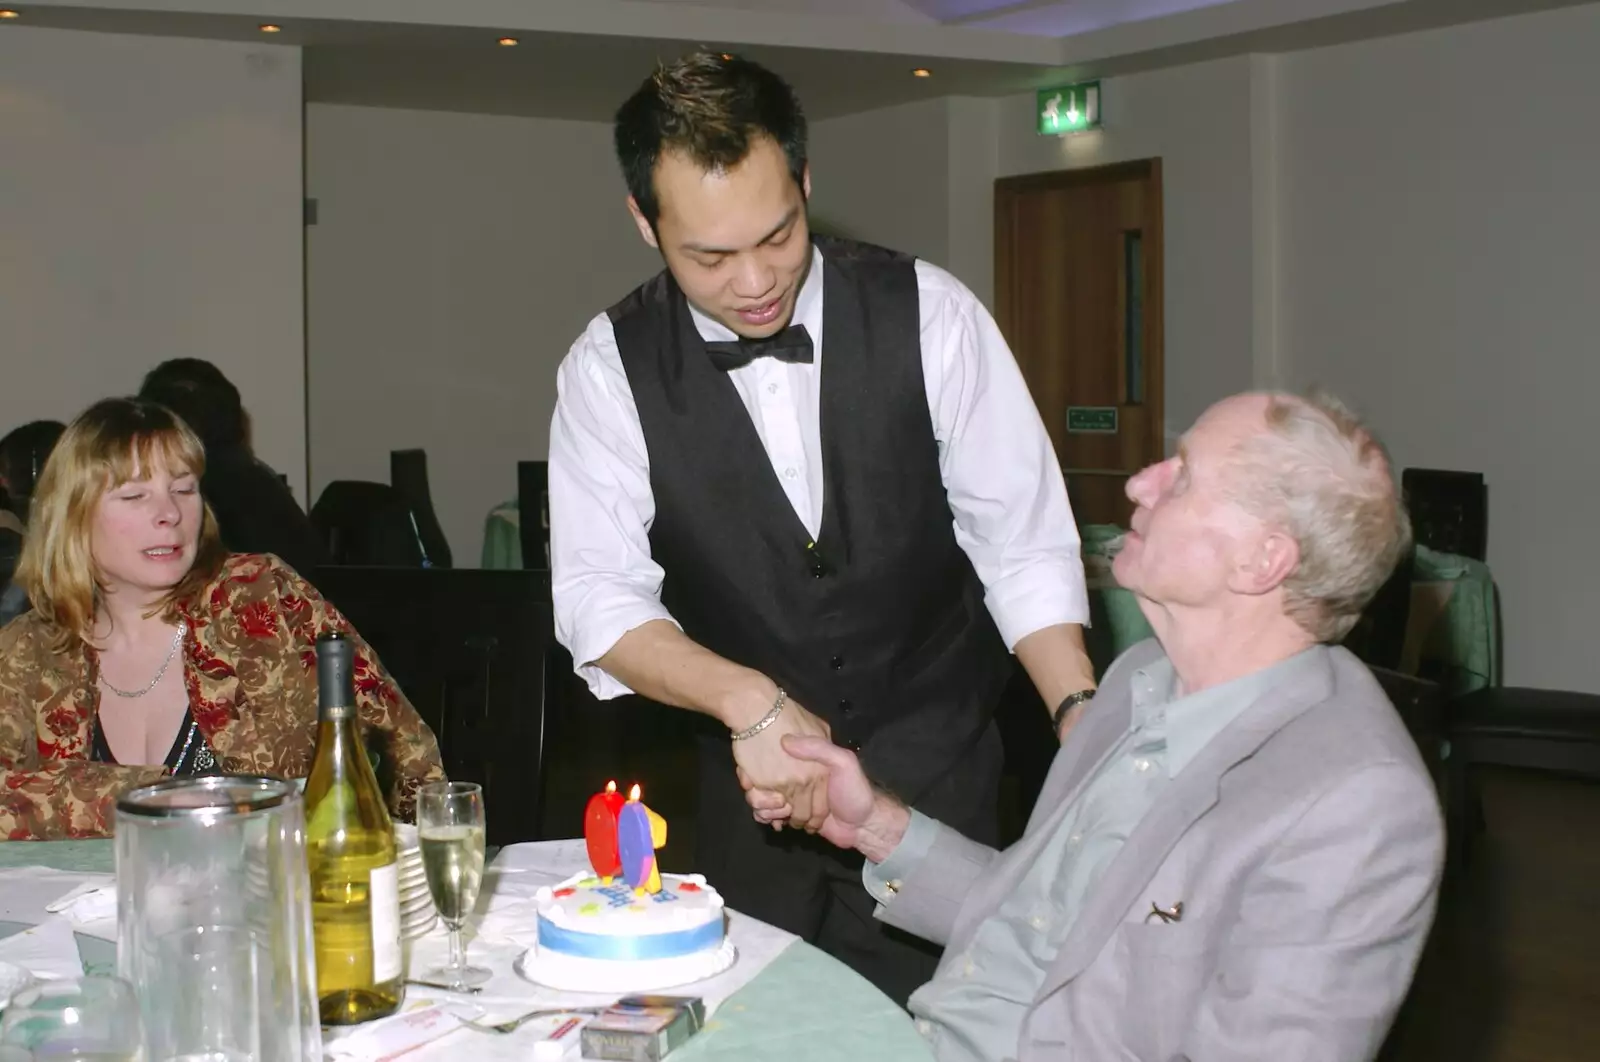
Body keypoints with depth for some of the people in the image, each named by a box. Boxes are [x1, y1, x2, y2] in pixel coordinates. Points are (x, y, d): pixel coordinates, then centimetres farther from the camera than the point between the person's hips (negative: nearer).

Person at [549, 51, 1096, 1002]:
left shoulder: (927, 314, -11)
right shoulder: (611, 367, -9)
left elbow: (1023, 541, -8)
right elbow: (600, 600, -14)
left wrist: (1083, 717, -23)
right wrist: (752, 703, -30)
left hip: (938, 775, -1)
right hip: (755, 780, 1)